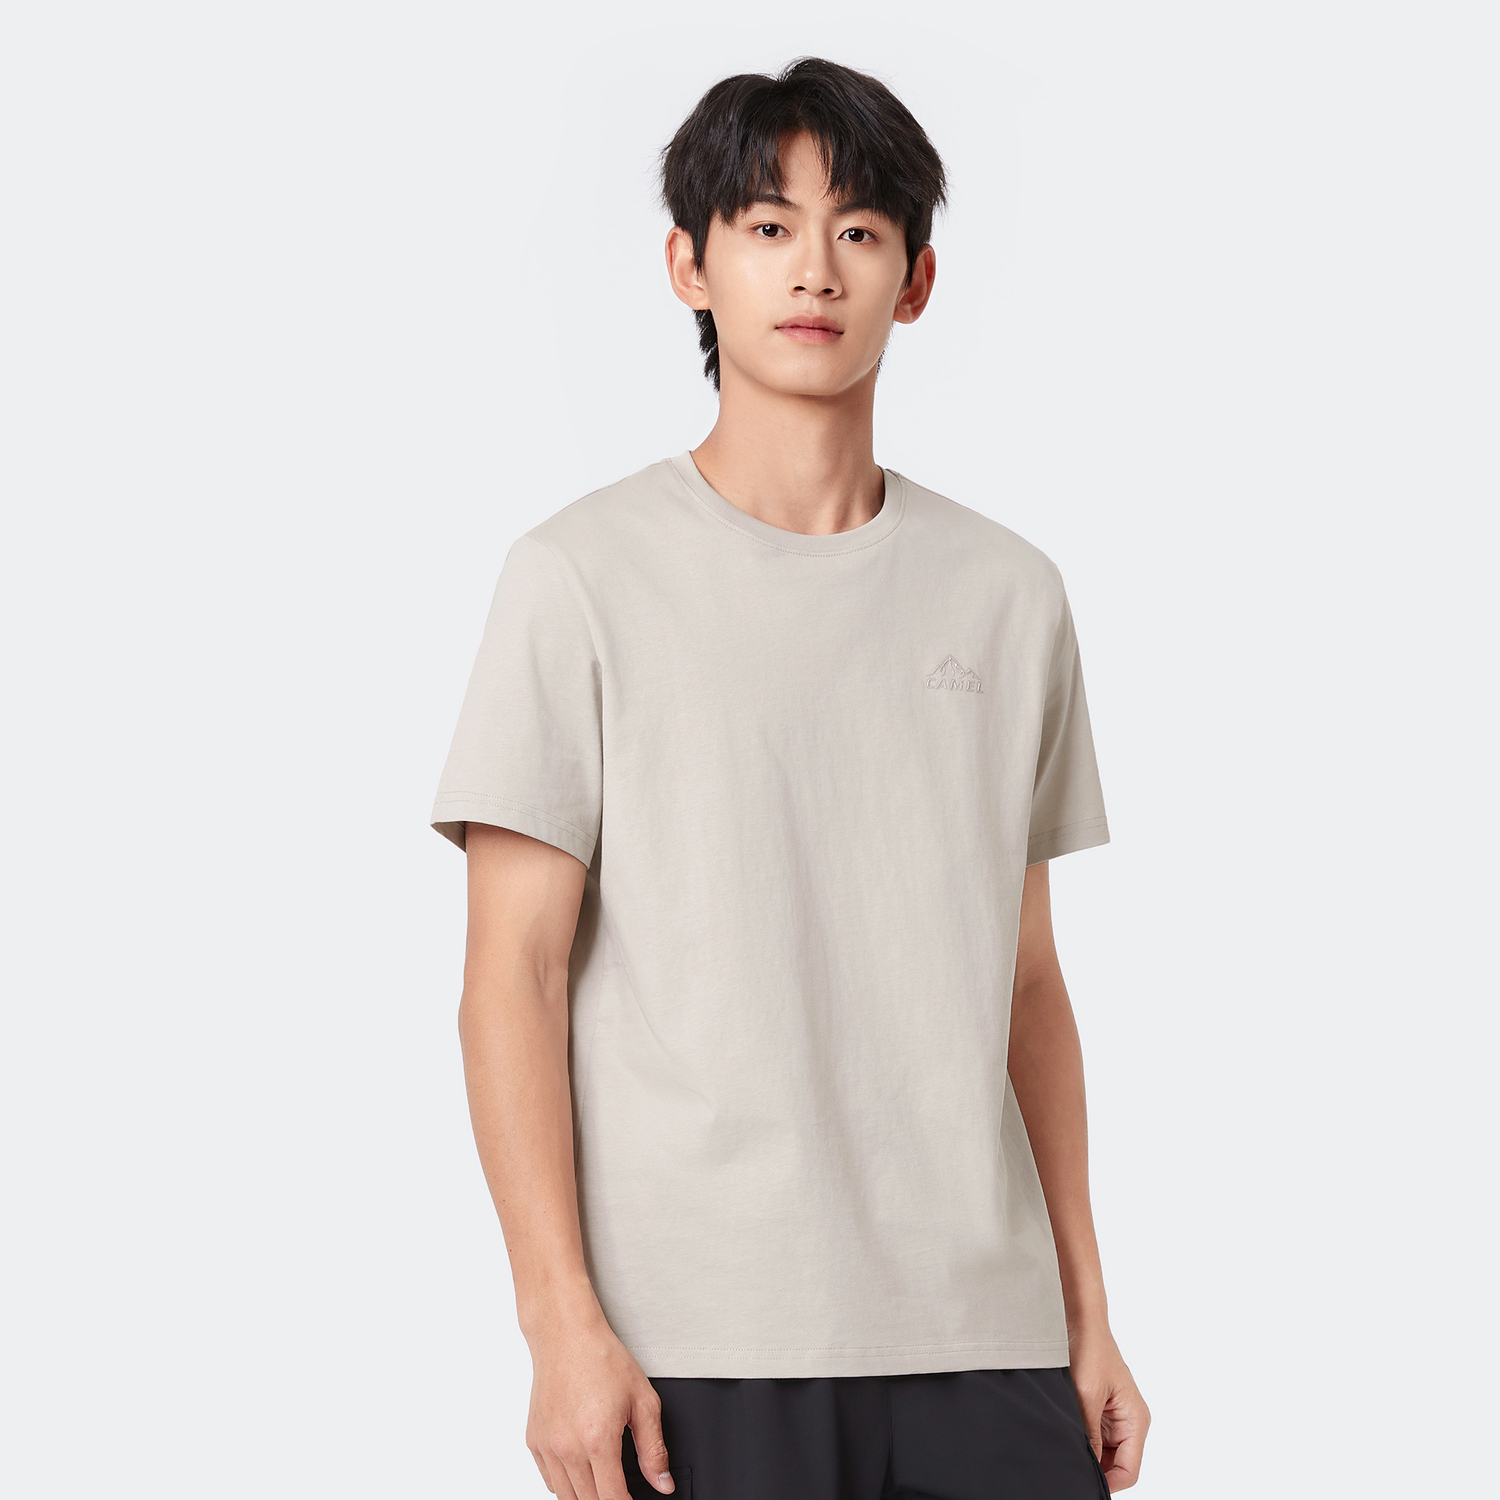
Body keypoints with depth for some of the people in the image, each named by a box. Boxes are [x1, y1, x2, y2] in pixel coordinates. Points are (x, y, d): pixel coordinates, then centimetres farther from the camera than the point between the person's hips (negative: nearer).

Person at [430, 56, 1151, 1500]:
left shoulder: (1008, 594, 11)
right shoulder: (585, 578, -1)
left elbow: (1026, 984, 14)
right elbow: (512, 976, -4)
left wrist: (1088, 1317, 12)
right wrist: (563, 1322, -10)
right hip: (702, 1335, -3)